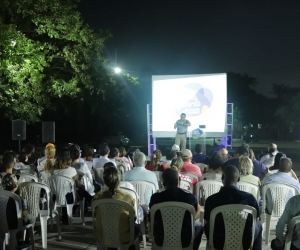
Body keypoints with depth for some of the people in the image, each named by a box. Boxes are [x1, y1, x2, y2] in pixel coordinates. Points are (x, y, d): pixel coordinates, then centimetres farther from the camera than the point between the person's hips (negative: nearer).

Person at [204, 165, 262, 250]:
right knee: (258, 225, 31)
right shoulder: (249, 197, -15)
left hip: (219, 242, 0)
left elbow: (208, 222, 2)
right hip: (244, 242, 0)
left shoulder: (211, 199, -15)